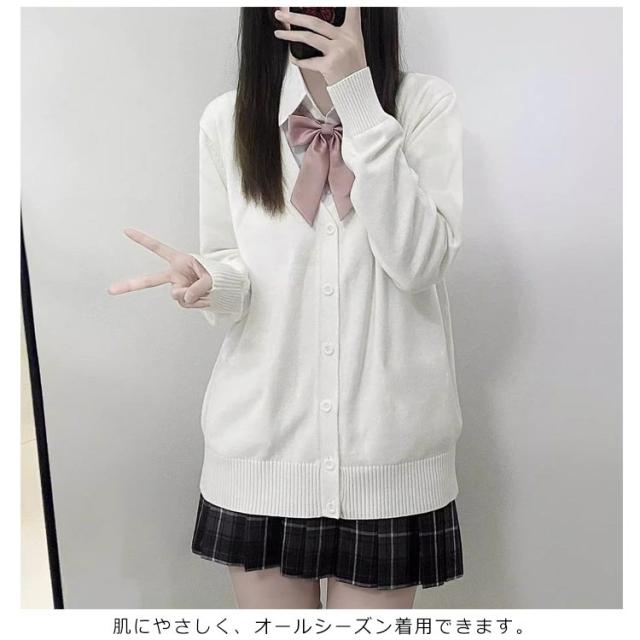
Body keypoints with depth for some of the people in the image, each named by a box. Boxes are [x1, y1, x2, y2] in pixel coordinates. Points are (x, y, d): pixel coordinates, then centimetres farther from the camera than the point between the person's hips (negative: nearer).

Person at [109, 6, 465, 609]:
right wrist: (211, 283, -17)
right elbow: (230, 268, 7)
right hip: (262, 442, 1)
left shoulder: (425, 104, -2)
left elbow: (420, 260, -15)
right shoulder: (227, 119, 1)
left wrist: (359, 99, -18)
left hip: (389, 444, 0)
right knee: (271, 615, 16)